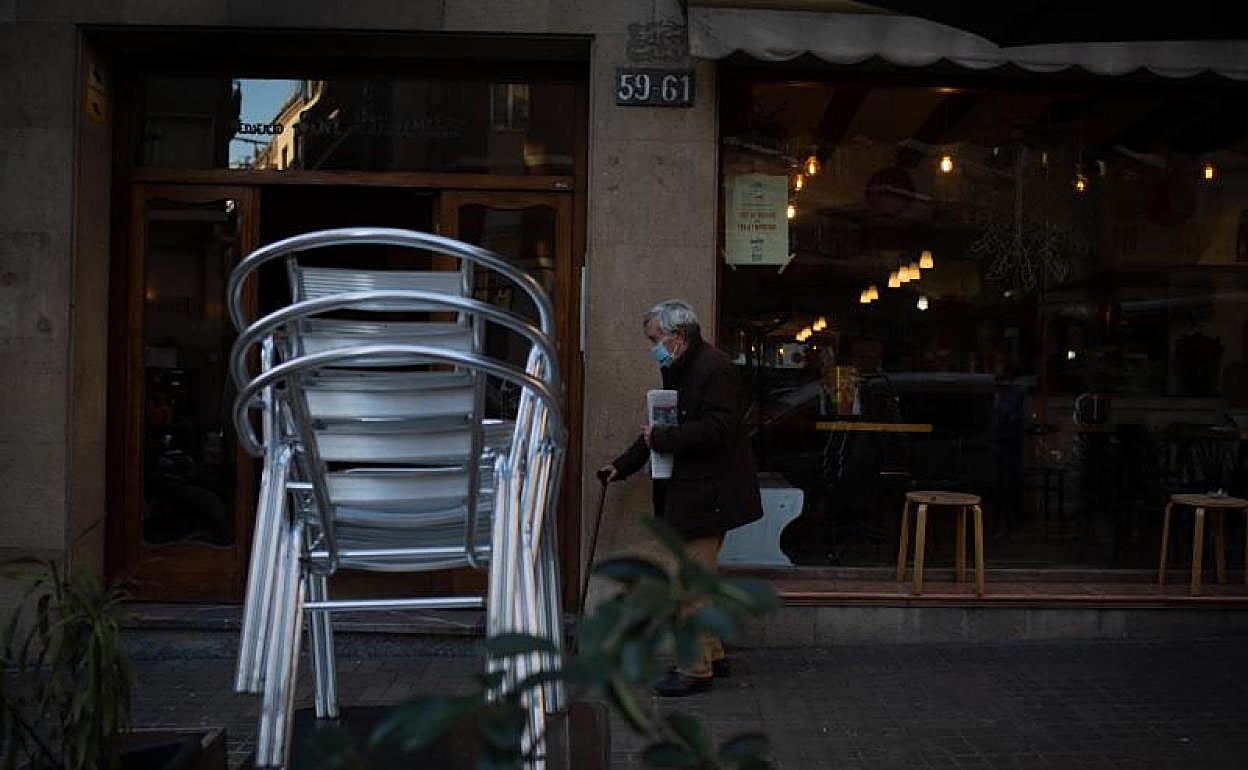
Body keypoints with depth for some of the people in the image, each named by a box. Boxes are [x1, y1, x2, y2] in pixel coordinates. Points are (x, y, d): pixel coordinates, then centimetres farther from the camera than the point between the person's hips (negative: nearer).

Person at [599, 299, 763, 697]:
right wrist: (623, 465, 18)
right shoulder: (678, 370, 14)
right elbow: (663, 427, 22)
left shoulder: (715, 368, -17)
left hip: (706, 495, -10)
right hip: (687, 492, 10)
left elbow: (717, 429, -26)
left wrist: (660, 438, -20)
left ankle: (697, 670, 4)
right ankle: (712, 655, 29)